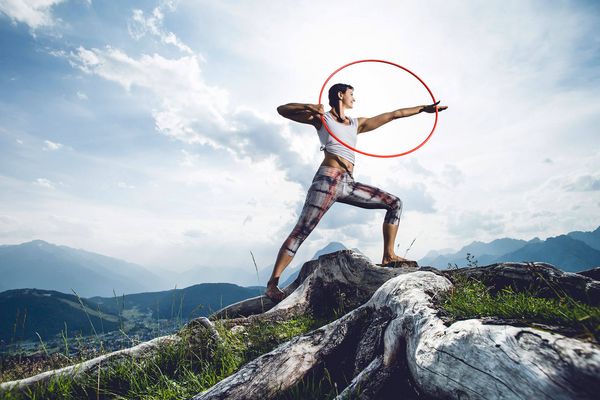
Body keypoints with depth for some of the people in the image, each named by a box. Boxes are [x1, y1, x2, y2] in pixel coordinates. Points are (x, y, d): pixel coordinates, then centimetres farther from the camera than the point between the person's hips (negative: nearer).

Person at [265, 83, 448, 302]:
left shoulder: (357, 124, 28)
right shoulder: (321, 117, 12)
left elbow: (393, 115, 30)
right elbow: (282, 110, 6)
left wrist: (424, 109, 32)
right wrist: (308, 107, -12)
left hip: (349, 184, 7)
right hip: (328, 179, -7)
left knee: (394, 203, 5)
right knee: (302, 230, -15)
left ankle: (388, 256, 4)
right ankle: (272, 284, -13)